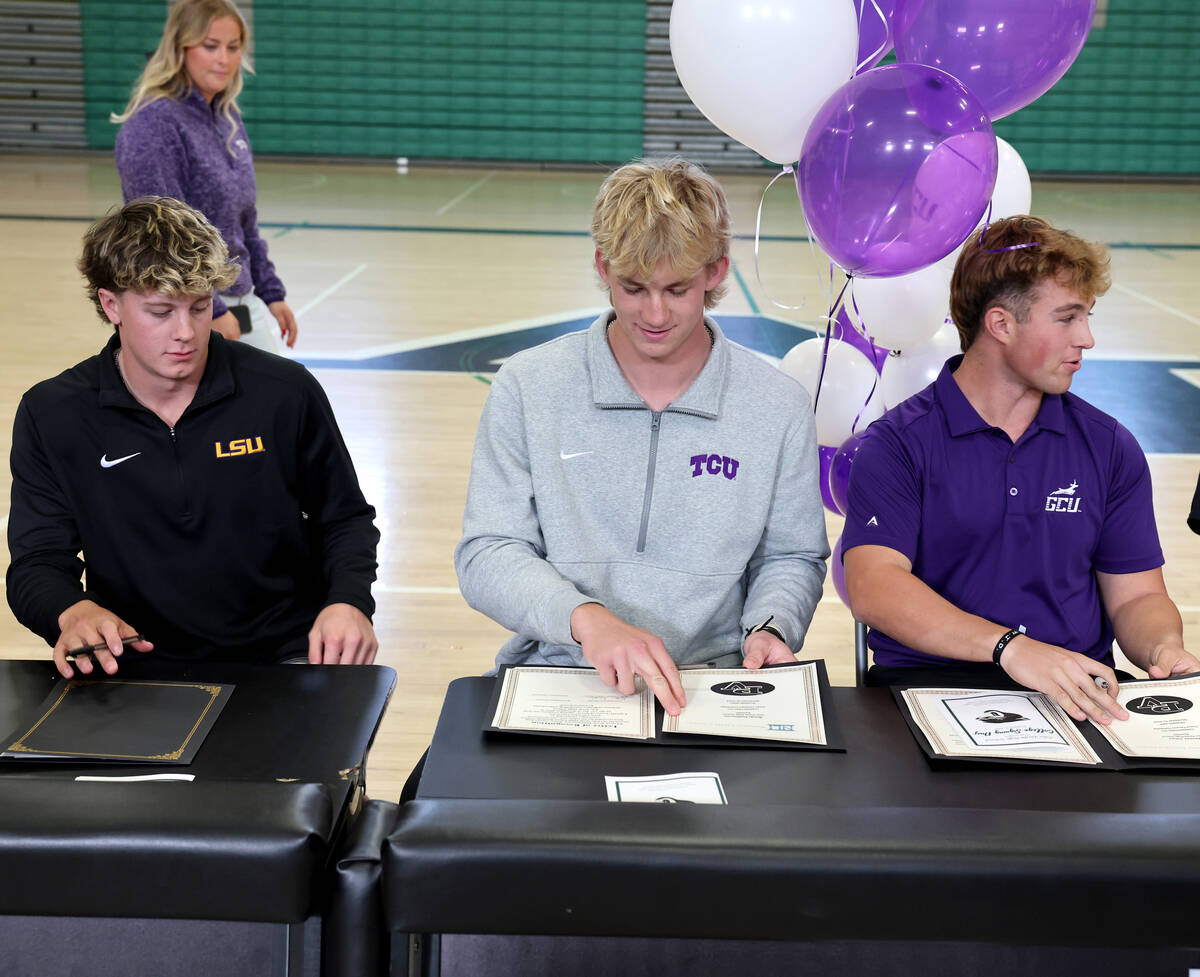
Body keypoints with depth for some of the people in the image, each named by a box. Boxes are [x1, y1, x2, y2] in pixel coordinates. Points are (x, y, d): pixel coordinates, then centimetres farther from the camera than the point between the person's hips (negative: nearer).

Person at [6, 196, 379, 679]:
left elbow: (345, 519, 10)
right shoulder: (50, 416, 0)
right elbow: (37, 562, 1)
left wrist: (349, 603, -10)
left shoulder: (286, 393, -2)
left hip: (283, 657, -1)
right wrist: (72, 612, -22)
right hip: (134, 668, 1)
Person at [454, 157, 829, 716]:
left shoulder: (779, 407, 3)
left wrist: (770, 628, -7)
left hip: (709, 680, 1)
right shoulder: (526, 388, 0)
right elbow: (486, 554, -3)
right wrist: (586, 619, -21)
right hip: (552, 670, 0)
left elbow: (790, 556, 15)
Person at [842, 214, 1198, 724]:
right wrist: (1009, 646, -29)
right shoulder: (898, 444, -3)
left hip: (1079, 691, 4)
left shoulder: (1109, 447, 12)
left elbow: (1136, 595, 14)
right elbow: (873, 587, -16)